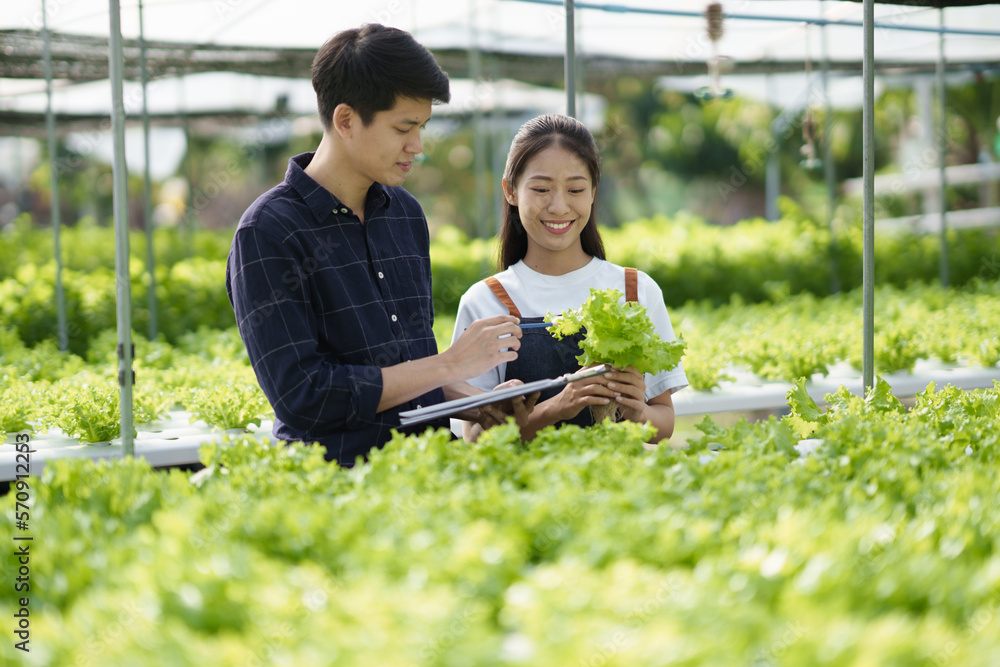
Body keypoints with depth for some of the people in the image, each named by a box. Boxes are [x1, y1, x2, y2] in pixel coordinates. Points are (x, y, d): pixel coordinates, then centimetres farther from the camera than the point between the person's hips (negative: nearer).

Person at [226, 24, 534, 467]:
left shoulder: (406, 213, 15)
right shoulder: (267, 233, -7)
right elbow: (302, 397, -14)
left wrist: (475, 404, 3)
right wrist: (450, 365, -9)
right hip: (334, 480, -6)